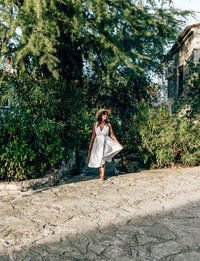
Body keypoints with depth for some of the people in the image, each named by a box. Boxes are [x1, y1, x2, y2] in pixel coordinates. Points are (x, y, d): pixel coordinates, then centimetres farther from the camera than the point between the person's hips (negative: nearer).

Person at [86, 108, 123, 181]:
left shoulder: (108, 124, -5)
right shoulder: (95, 124, -2)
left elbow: (112, 135, -1)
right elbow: (93, 135, 7)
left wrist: (118, 144, -5)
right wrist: (90, 144, 7)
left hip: (106, 142, -2)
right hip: (97, 143, 2)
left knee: (102, 159, -9)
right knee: (99, 160, 5)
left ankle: (102, 176, -3)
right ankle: (101, 175, 17)